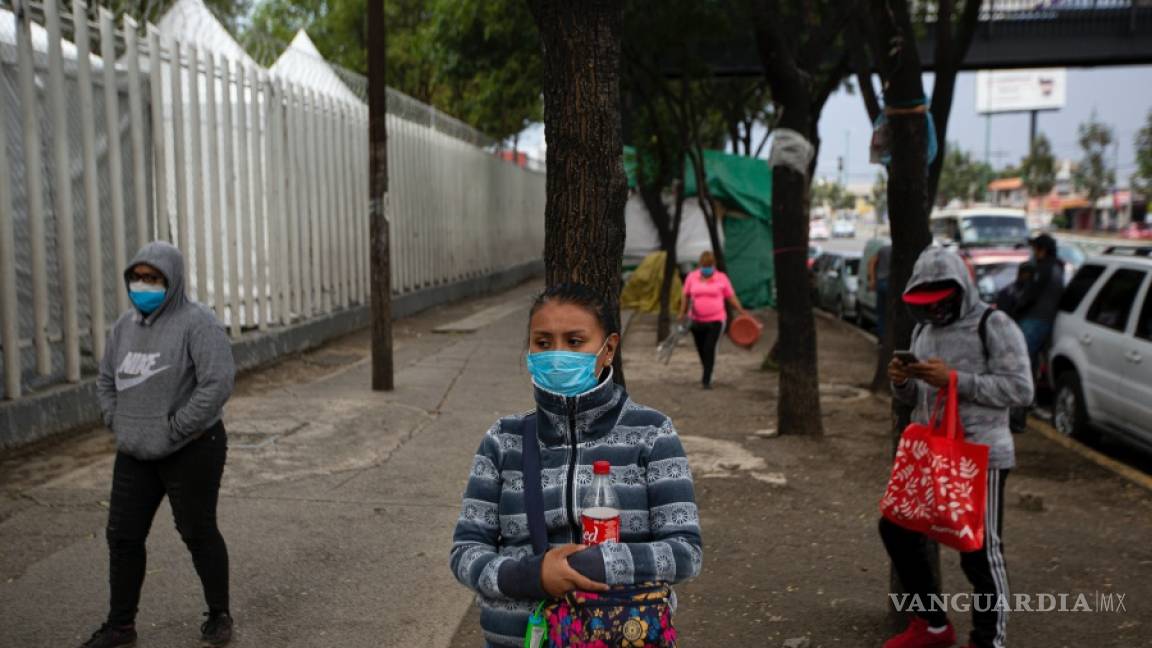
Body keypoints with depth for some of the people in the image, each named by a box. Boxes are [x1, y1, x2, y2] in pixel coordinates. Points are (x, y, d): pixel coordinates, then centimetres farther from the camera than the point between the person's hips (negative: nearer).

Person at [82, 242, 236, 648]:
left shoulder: (197, 323, -15)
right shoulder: (125, 326, 7)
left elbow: (219, 382, -25)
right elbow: (106, 381, 20)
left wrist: (174, 430, -20)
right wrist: (118, 424, 6)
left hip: (191, 452, -6)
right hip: (135, 455, 7)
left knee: (198, 533, 7)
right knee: (123, 536, 10)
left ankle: (219, 615, 26)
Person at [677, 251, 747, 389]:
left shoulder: (722, 278, -1)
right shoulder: (691, 277, 3)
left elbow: (731, 297, 3)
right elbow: (686, 296, 12)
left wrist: (741, 311, -5)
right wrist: (682, 314, 6)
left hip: (716, 321, -3)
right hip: (697, 321, 3)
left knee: (710, 349, -13)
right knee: (701, 350, 13)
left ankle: (706, 380, -8)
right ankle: (707, 373, 36)